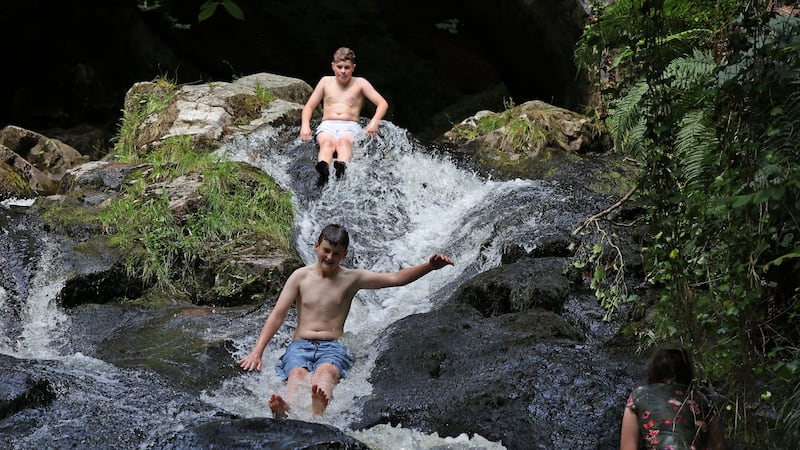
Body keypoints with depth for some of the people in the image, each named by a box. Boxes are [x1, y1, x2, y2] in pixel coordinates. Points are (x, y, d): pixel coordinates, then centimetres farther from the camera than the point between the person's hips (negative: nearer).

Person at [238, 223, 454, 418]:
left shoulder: (352, 278, 11)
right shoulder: (301, 276, 10)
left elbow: (396, 278, 5)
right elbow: (277, 315, 3)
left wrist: (430, 266, -11)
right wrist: (257, 352, -8)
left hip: (333, 347, -1)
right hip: (300, 345, 1)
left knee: (325, 371, -39)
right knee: (297, 373, -36)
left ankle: (317, 411, -72)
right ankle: (286, 412, -70)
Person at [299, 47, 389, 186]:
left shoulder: (360, 83, 13)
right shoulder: (326, 82, 19)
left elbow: (383, 103, 6)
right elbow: (309, 106, 19)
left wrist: (375, 121, -14)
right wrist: (305, 125, -2)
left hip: (350, 127, -1)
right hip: (327, 125, 1)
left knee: (344, 141, -38)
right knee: (327, 142, -36)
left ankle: (342, 169, -70)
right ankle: (323, 173, -68)